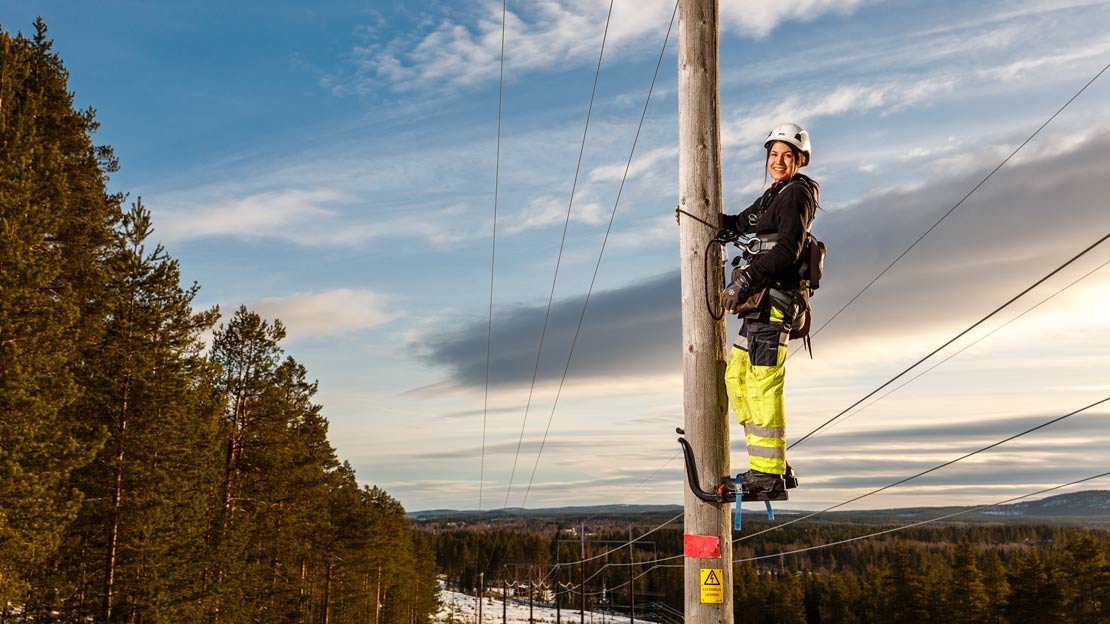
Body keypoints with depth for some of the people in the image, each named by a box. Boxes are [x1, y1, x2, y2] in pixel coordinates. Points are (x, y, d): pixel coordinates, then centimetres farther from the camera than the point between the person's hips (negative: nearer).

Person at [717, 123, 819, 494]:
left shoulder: (797, 193, -6)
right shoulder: (775, 195, 23)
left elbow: (788, 248, -19)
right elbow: (738, 224, 36)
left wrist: (748, 279, -28)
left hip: (776, 296, -10)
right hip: (763, 300, 10)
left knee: (762, 382, -13)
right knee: (736, 377, 11)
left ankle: (769, 474, -10)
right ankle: (771, 463, 15)